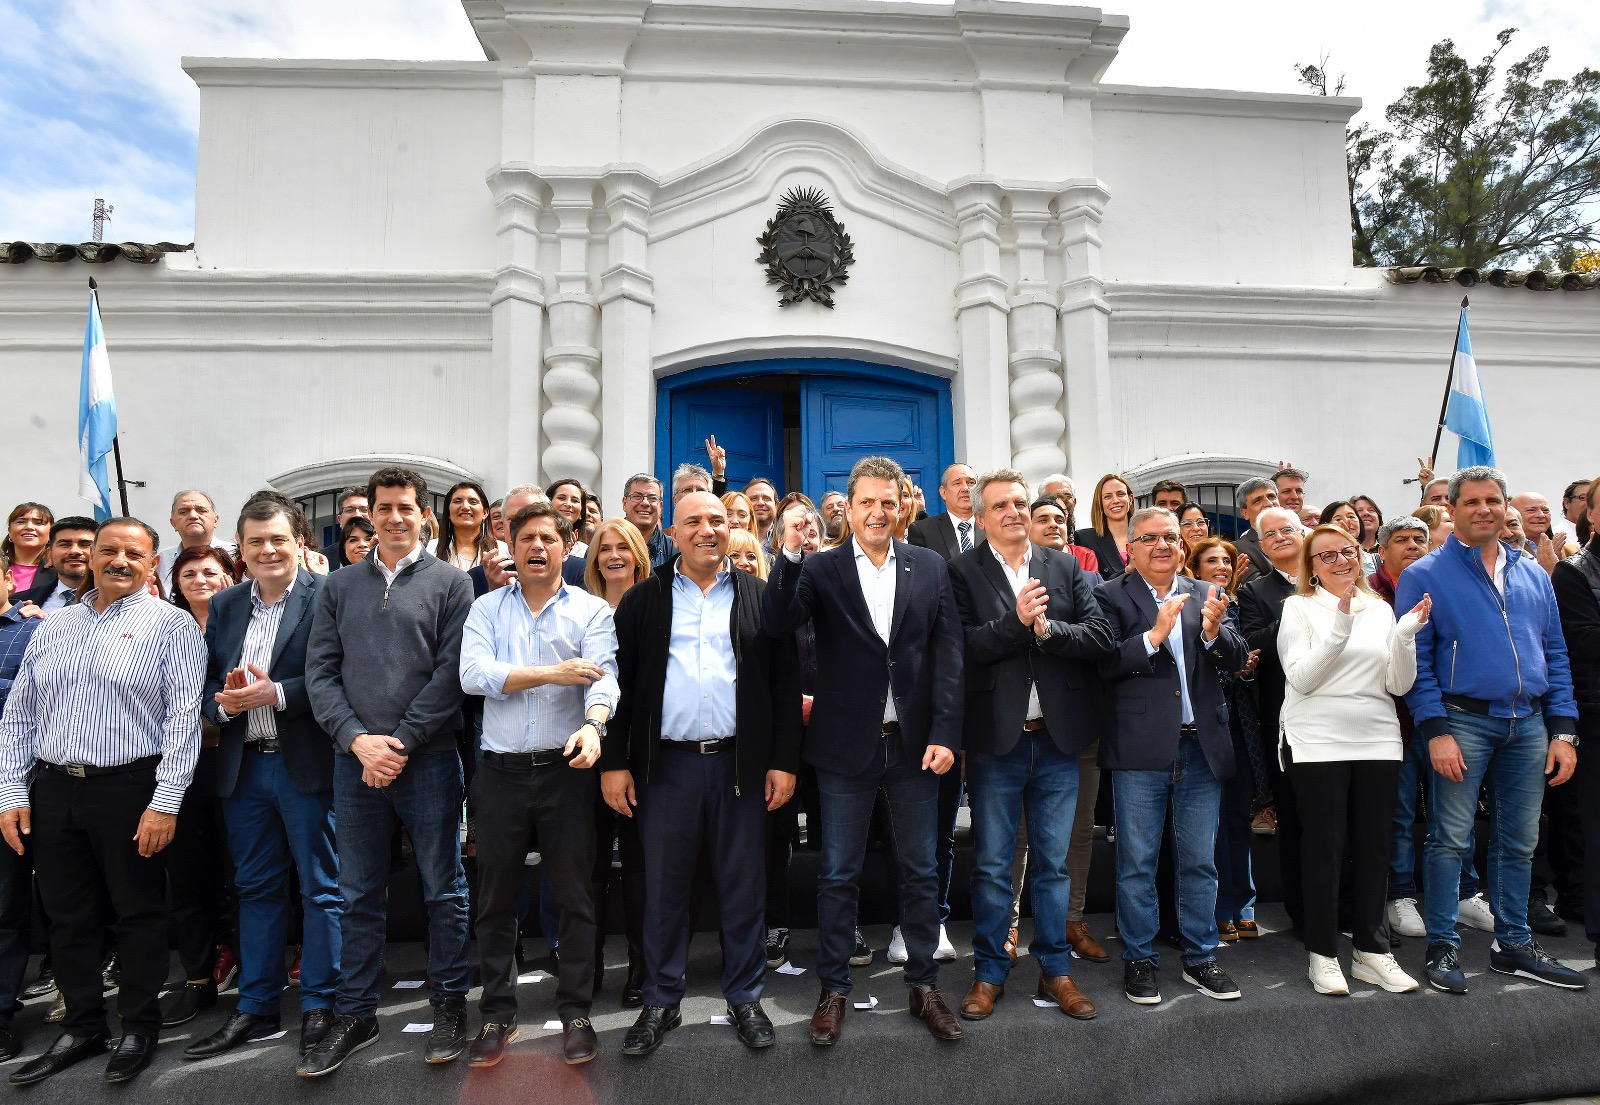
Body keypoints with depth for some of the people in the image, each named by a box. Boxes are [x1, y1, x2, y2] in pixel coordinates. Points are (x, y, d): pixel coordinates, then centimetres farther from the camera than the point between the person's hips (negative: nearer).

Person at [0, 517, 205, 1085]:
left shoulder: (170, 624, -4)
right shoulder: (53, 627, 12)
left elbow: (184, 717, -11)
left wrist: (165, 802, -16)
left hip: (129, 787, -5)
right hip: (53, 789, 5)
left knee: (138, 913, 5)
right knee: (68, 916, 13)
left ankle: (140, 1026, 20)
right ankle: (82, 1025, 29)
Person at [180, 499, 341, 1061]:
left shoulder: (325, 596, -8)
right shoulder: (224, 605, 11)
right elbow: (207, 683, 11)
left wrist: (276, 693, -22)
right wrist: (223, 703, -10)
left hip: (306, 765, -6)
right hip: (243, 767, 6)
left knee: (321, 888, 5)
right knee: (256, 888, 16)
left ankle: (319, 1006, 17)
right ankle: (255, 1008, 29)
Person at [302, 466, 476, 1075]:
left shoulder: (449, 581, 0)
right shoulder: (340, 586, 10)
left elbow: (451, 671, -7)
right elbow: (320, 671, 4)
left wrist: (400, 741, -12)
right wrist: (358, 739, -9)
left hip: (428, 759, -3)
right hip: (355, 760, 3)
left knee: (443, 889, 7)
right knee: (358, 894, 13)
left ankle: (450, 1003, 24)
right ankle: (354, 1014, 27)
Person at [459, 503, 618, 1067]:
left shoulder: (591, 611, 2)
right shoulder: (487, 609, 7)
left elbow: (602, 678, -13)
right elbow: (473, 674, -9)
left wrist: (593, 725, -33)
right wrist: (550, 673, -15)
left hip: (565, 770, -2)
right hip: (500, 772, 2)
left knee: (575, 898, 6)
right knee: (495, 902, 11)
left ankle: (575, 1012, 22)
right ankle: (498, 1015, 28)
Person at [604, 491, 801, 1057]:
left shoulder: (759, 598, 5)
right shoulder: (643, 600, 6)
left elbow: (785, 685, 3)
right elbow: (620, 682, 4)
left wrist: (784, 761, -2)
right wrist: (613, 761, -2)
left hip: (741, 762, 0)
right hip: (667, 764, 0)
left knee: (743, 885, 10)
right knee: (664, 887, 10)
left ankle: (745, 998, 27)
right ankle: (661, 1003, 27)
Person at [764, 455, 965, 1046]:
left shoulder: (930, 566, 3)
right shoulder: (821, 569, -2)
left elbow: (948, 654, 0)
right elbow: (777, 624, -17)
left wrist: (945, 733, -6)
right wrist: (790, 554, -28)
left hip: (914, 744, 2)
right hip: (846, 746, -1)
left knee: (921, 872, 14)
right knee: (838, 875, 10)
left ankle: (924, 985, 31)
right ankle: (833, 989, 27)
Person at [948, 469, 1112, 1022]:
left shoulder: (1067, 567, 7)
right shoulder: (962, 571, -4)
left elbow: (1101, 636, -3)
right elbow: (961, 646, -15)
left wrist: (1046, 629, -17)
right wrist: (1015, 621, -25)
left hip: (1058, 739, 3)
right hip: (996, 739, -3)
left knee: (1054, 862, 14)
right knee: (991, 865, 9)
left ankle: (1055, 969, 28)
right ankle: (990, 972, 25)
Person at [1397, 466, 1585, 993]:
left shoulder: (1533, 575, 13)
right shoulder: (1424, 576, -2)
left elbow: (1555, 655, 13)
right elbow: (1416, 660, -7)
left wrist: (1563, 731, 6)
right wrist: (1436, 730, -14)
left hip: (1529, 724, 5)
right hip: (1464, 722, -5)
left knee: (1519, 842, 13)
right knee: (1449, 840, -1)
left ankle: (1513, 944, 26)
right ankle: (1443, 946, 10)